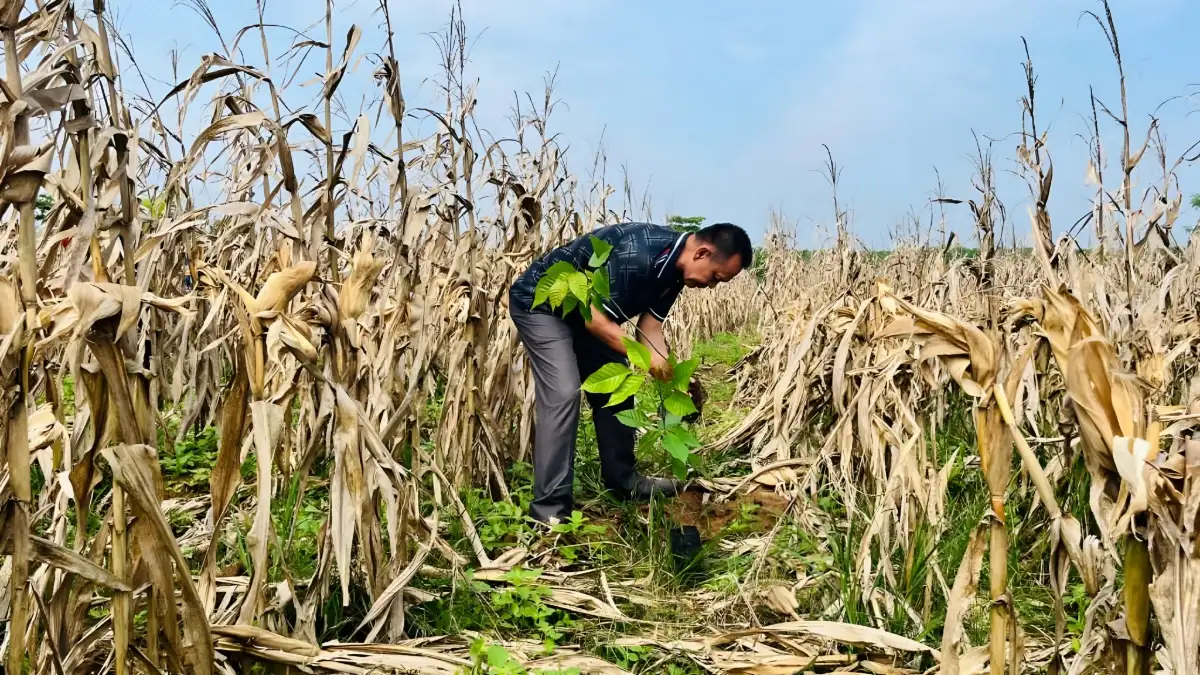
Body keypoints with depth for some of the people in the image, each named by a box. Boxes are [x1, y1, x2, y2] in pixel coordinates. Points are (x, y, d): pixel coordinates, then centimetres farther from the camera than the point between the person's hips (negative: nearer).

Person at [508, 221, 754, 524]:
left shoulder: (674, 267, -5)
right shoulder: (637, 255, -34)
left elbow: (650, 328, -2)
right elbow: (595, 319, -30)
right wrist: (645, 357, -30)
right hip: (539, 303, -10)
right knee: (563, 394, -19)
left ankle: (623, 480, 23)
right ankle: (550, 509, -14)